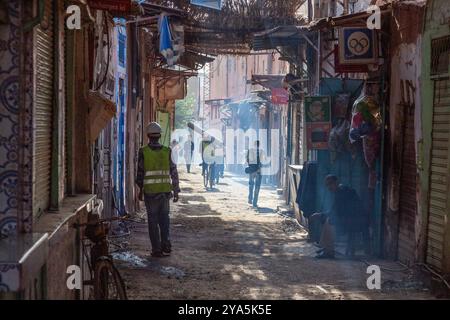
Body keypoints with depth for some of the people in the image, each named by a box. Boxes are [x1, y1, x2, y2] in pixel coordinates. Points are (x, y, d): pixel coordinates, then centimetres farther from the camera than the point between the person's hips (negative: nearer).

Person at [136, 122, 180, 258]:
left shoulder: (143, 152, -5)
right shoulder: (167, 151, 0)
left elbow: (140, 173, -1)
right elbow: (174, 172, 1)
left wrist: (140, 190, 11)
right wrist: (176, 191, 8)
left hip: (150, 191, -2)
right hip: (165, 190, 2)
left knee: (153, 220, 6)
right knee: (164, 218, 16)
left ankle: (157, 249, 7)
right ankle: (166, 245, 6)